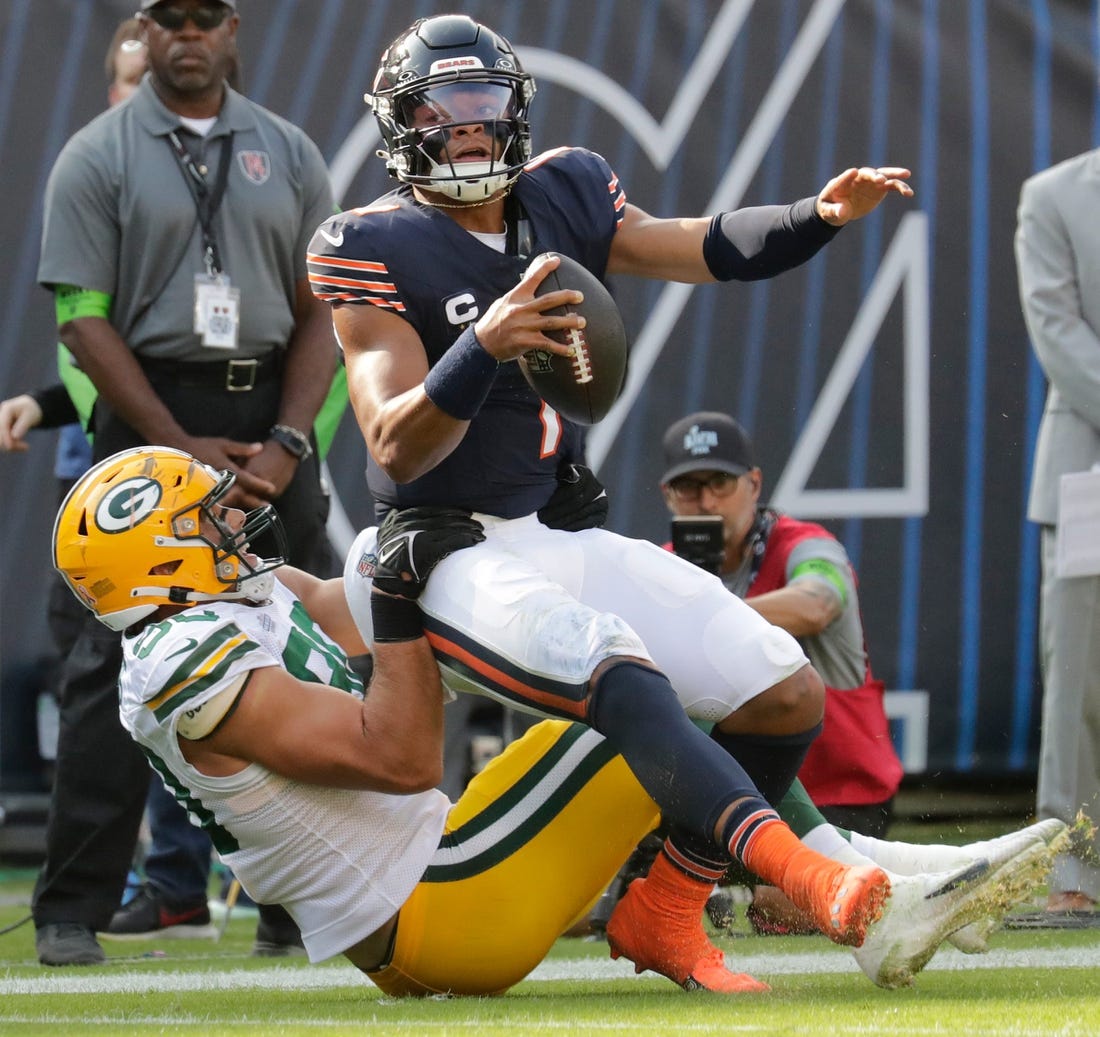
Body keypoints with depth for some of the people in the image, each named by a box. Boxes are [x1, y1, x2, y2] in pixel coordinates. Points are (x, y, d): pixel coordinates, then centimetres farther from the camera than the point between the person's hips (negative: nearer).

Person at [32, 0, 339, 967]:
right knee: (117, 663, -7)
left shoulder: (289, 154, 11)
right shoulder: (98, 156, 1)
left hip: (271, 421, 4)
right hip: (150, 422, -4)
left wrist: (287, 443, -6)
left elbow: (318, 312, 9)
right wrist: (183, 449, -12)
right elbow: (84, 319, -5)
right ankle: (73, 912, -4)